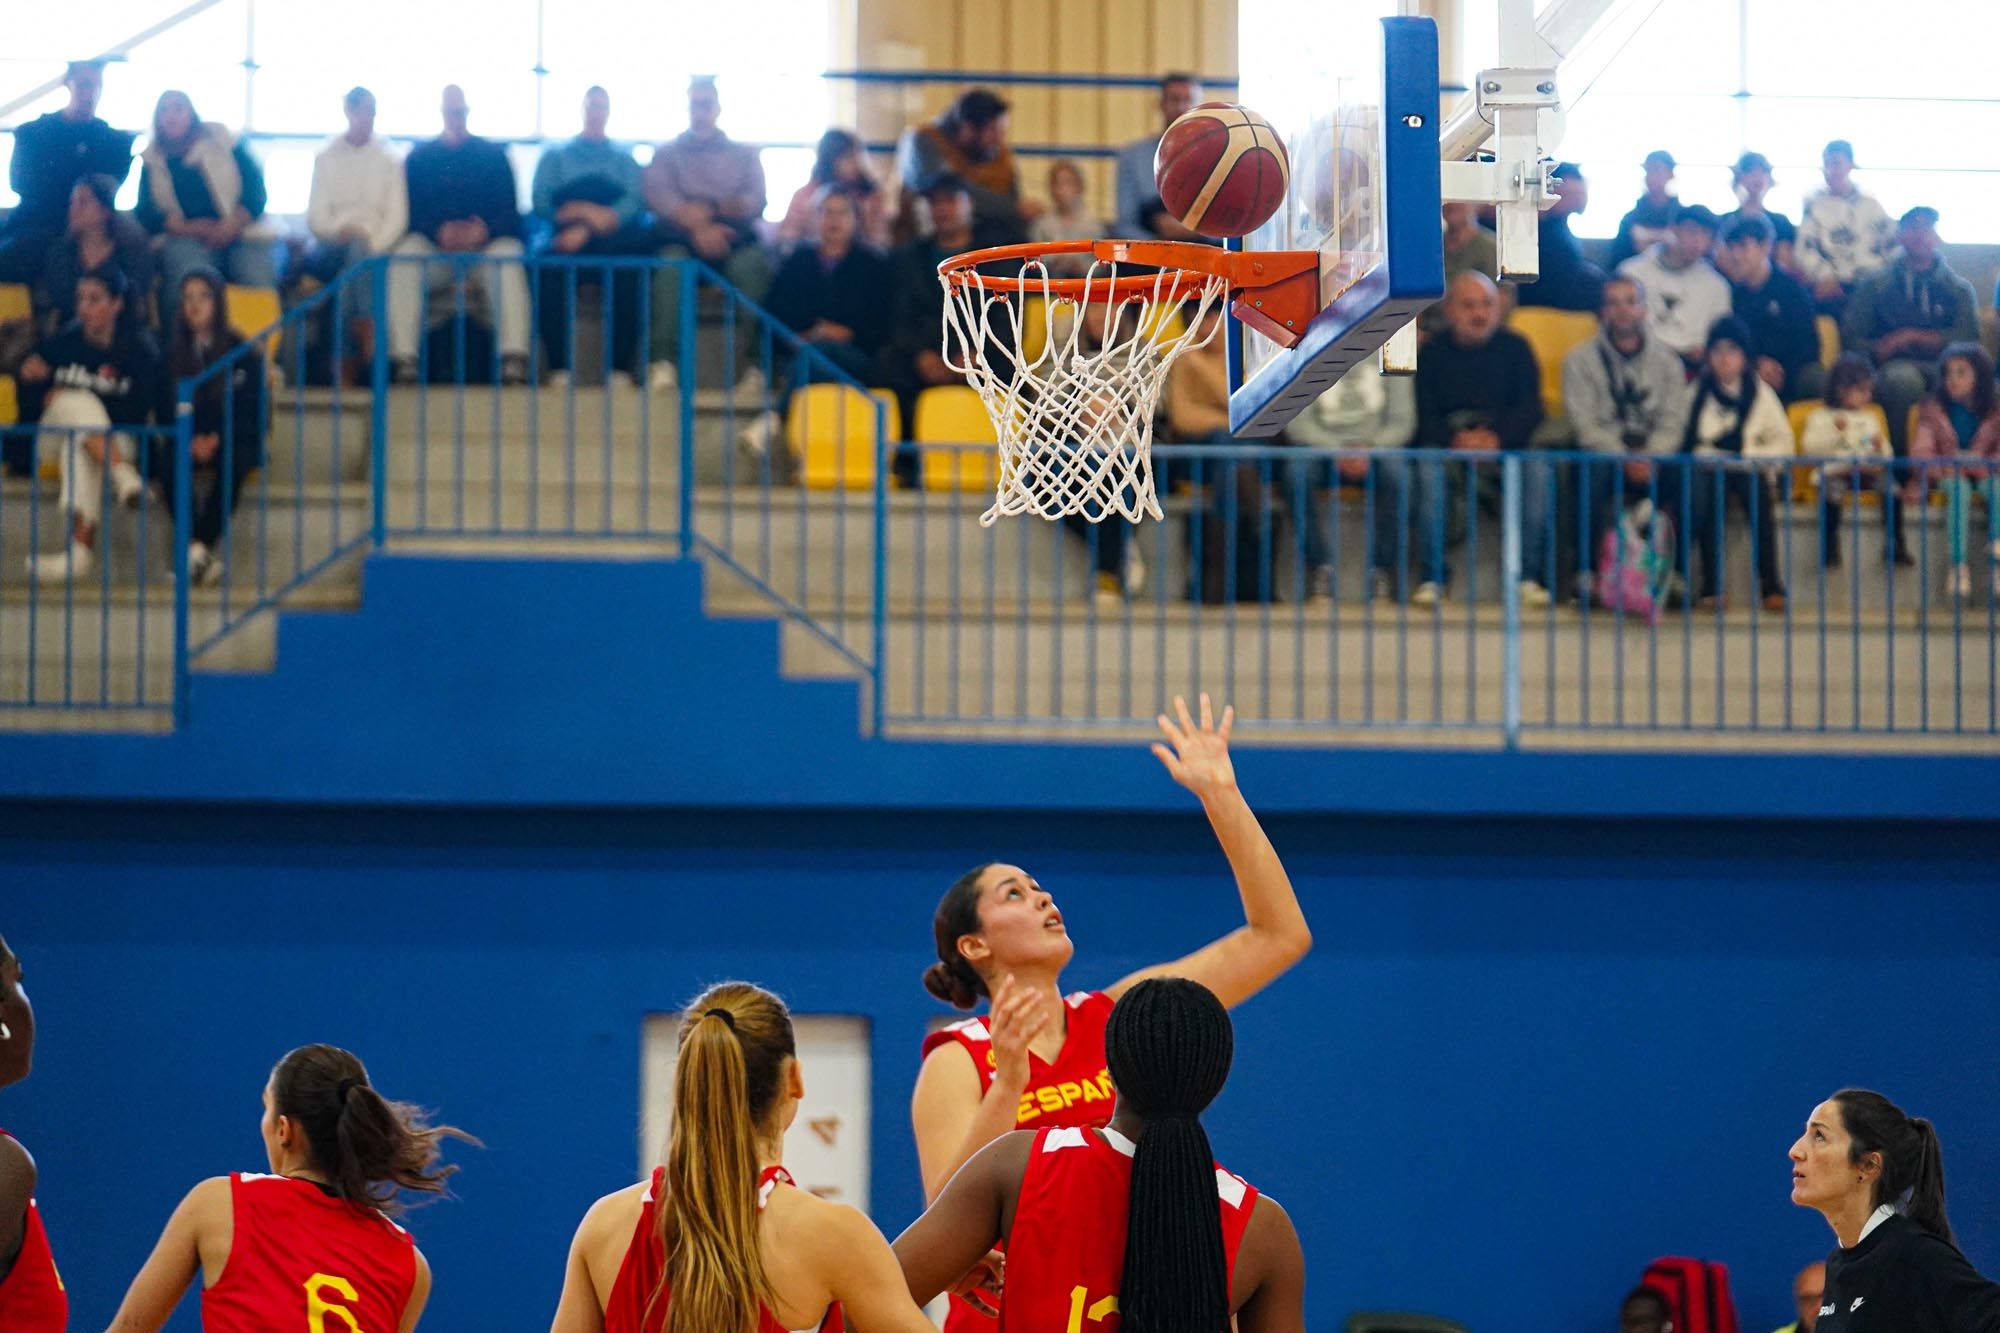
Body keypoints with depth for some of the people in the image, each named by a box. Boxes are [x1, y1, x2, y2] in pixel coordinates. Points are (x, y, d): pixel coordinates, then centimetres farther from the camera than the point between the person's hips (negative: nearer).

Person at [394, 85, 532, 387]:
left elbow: (509, 211, 3)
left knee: (508, 254, -35)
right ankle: (404, 358, -41)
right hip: (434, 252, 1)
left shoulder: (493, 154, 13)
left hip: (486, 246, -1)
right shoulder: (420, 157, 15)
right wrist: (439, 232, -18)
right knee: (406, 253, -33)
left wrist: (485, 231, -19)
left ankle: (513, 358, -46)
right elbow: (412, 214, 4)